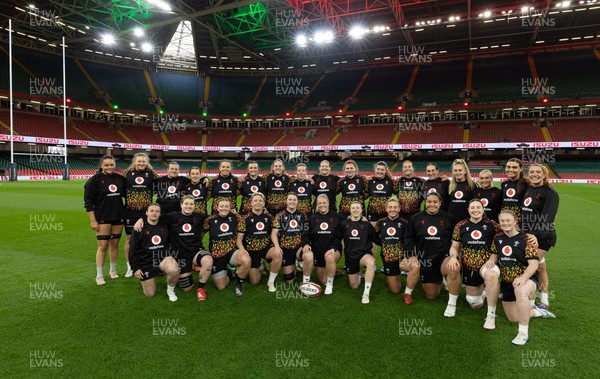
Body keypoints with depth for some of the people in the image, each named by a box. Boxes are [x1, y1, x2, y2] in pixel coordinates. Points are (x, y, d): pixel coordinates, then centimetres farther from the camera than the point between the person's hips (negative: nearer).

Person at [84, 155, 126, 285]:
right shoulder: (94, 180, -7)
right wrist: (93, 221, -11)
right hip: (102, 218, -4)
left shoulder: (120, 179, 4)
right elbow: (88, 201, -7)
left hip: (118, 217, 4)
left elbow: (126, 194, 18)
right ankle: (99, 276, 9)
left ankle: (113, 271, 26)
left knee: (115, 244, 11)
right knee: (103, 246, -3)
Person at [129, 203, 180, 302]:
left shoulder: (164, 225, 2)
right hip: (146, 262, 0)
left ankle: (170, 290, -3)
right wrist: (135, 268, -5)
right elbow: (133, 250, -2)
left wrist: (169, 255, 6)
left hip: (163, 257, 1)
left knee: (174, 270, -34)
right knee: (150, 294, 2)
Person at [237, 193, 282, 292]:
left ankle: (271, 282, -10)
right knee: (254, 281, -4)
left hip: (266, 248, 2)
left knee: (278, 255, -32)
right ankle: (259, 268, 32)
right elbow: (239, 239, -6)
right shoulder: (245, 218, -6)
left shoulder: (269, 217, 2)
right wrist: (242, 250, -27)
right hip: (251, 250, -1)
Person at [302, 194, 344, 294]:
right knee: (323, 281, 6)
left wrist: (333, 248, -23)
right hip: (318, 251, 4)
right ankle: (334, 271, 39)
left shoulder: (337, 217, -2)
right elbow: (307, 234, 4)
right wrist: (306, 244, -18)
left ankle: (330, 285, -18)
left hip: (333, 250, -3)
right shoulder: (312, 218, 7)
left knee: (330, 257, -40)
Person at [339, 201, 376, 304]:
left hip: (364, 254, -2)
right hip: (350, 256, 2)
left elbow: (374, 240, 5)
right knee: (354, 286, 5)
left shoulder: (367, 224, 0)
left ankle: (366, 293, -29)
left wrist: (372, 256, 1)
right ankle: (358, 273, 40)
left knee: (371, 262, -40)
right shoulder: (344, 224, 1)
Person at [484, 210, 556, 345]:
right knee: (513, 318, 10)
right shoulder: (498, 238, 2)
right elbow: (495, 254, 15)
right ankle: (537, 311, 39)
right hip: (506, 283, 6)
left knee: (520, 290, -43)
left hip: (526, 279, -6)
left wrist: (522, 278, -35)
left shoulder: (525, 239, -12)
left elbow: (533, 264, -18)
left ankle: (523, 333, -33)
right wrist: (491, 260, -10)